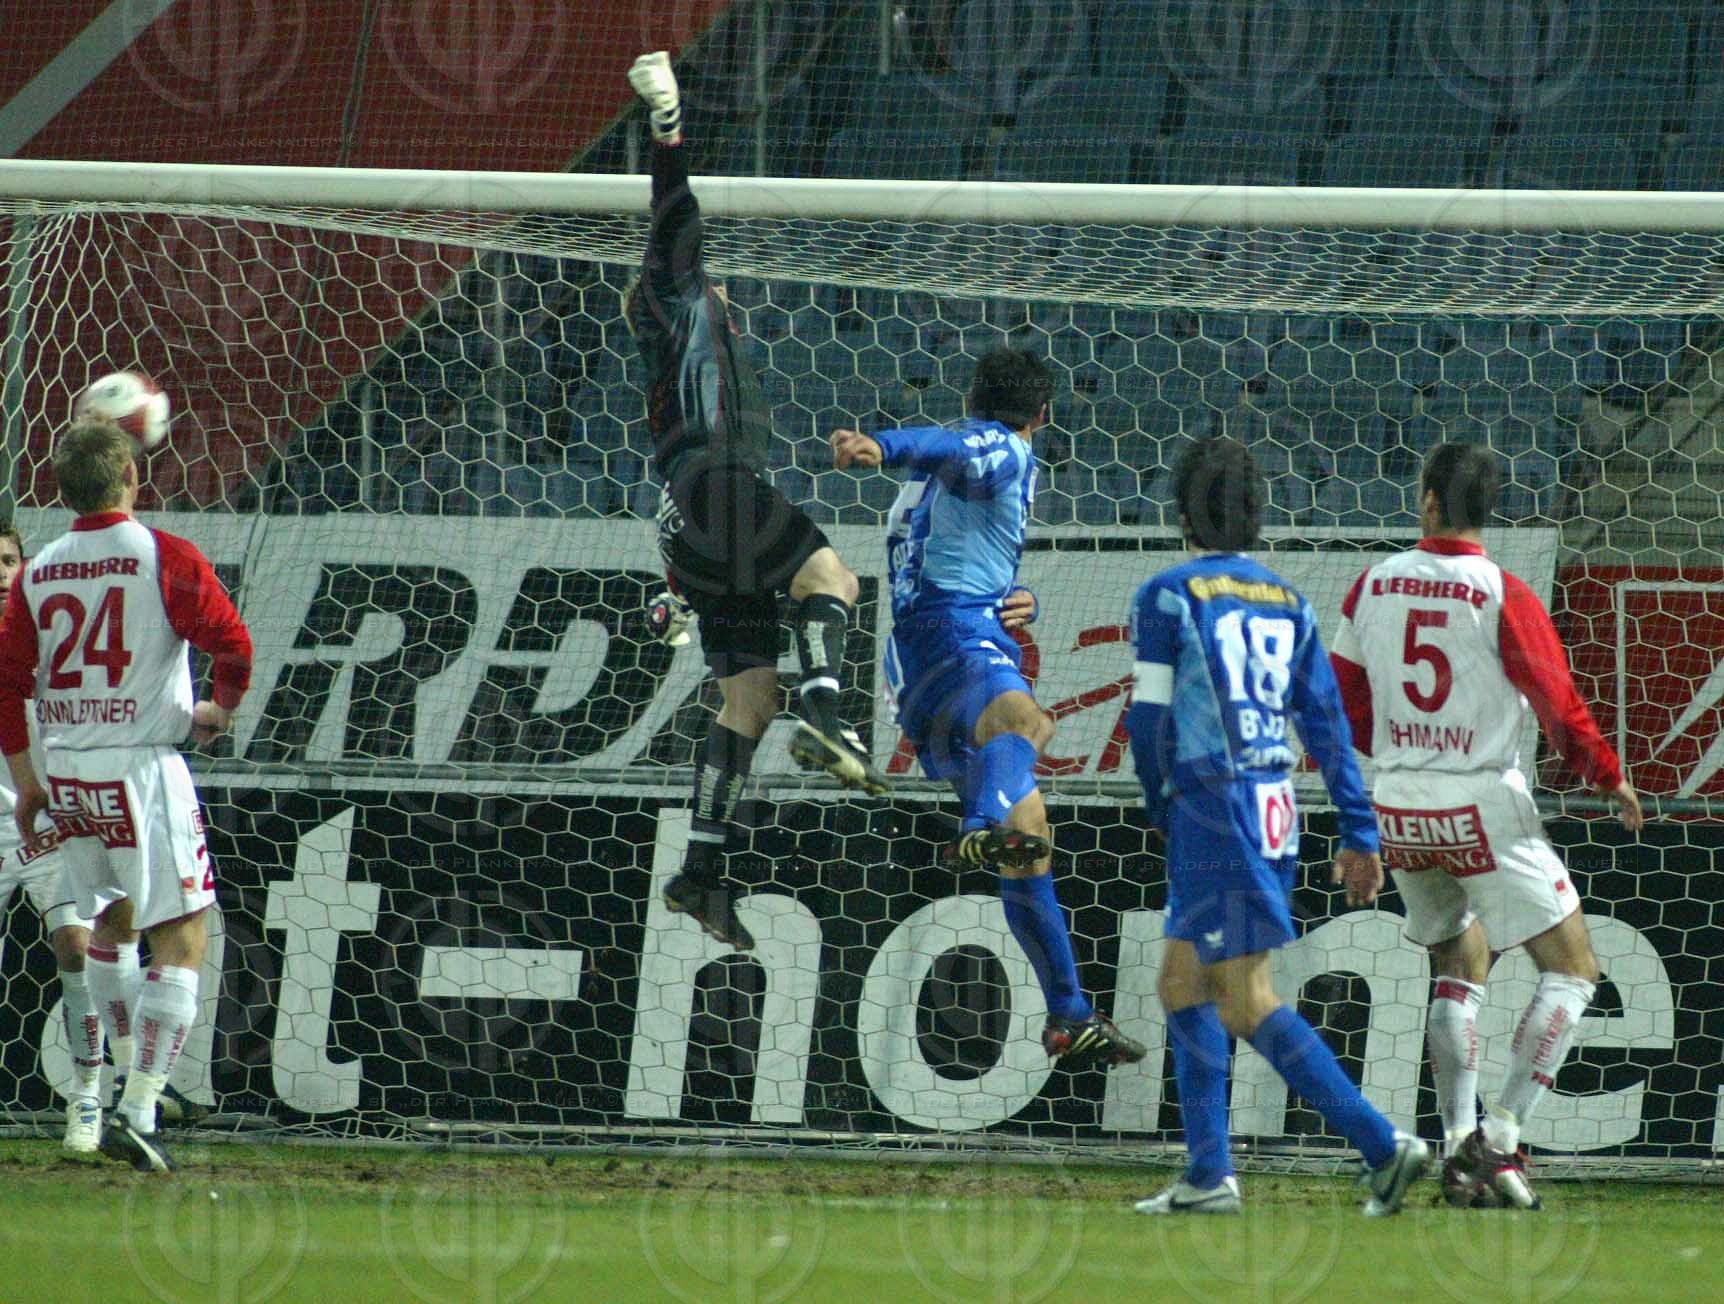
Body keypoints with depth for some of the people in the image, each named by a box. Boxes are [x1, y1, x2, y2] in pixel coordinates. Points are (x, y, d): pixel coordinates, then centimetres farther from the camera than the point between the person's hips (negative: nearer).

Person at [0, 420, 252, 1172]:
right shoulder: (164, 559, -8)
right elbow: (231, 644, -14)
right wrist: (220, 710, 7)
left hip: (66, 773, 5)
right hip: (142, 768, -5)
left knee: (109, 920, 25)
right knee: (180, 936, -3)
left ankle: (137, 1065, 36)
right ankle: (138, 1108, -14)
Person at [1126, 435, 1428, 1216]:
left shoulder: (1168, 596, -5)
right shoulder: (1287, 603, 12)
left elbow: (1149, 718, -7)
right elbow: (1326, 721, 10)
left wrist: (1161, 808, 10)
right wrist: (1359, 835, 11)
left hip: (1214, 809, -7)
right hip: (1275, 808, 7)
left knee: (1247, 1003, -7)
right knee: (1181, 981, 17)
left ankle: (1382, 1145, -16)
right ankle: (1209, 1175, 13)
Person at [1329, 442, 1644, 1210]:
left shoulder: (1373, 586, 2)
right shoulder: (1502, 597, -13)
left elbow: (1346, 705, 10)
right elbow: (1558, 706, -11)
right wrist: (1610, 780, 6)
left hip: (1400, 807, 5)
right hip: (1482, 807, -5)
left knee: (1458, 969, 20)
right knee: (1571, 969, 3)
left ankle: (1458, 1147, 11)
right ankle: (1500, 1136, -9)